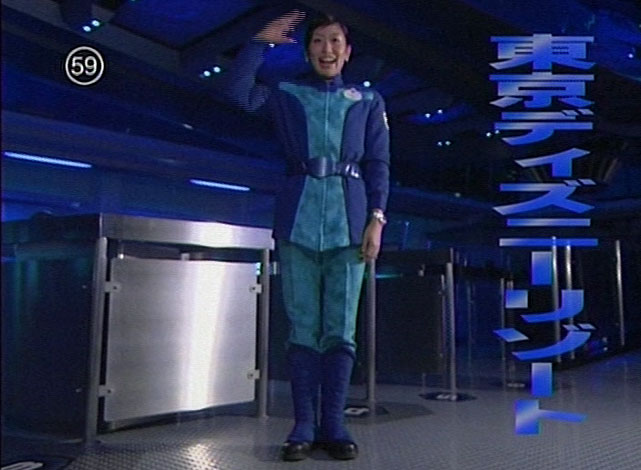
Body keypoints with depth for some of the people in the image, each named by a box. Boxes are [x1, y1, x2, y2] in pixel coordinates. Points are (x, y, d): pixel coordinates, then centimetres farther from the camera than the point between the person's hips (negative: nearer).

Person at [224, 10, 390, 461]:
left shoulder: (368, 101, 13)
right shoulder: (288, 95, 14)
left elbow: (379, 165, 7)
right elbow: (238, 90, 0)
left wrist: (376, 219, -3)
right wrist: (262, 41, 1)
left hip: (348, 222, 0)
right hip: (298, 222, 0)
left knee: (341, 330, 0)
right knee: (304, 327, 1)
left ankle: (333, 424, 9)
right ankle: (304, 425, 8)